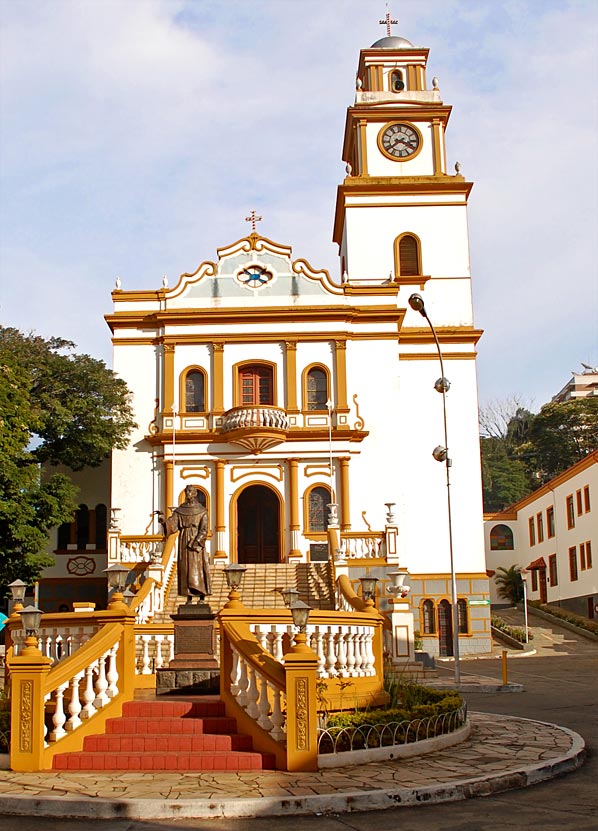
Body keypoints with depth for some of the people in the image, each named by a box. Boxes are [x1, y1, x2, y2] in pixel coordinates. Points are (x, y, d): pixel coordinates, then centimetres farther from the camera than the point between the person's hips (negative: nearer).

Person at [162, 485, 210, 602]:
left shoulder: (202, 511, 0)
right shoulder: (179, 510, 9)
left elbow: (204, 530, -7)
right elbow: (172, 525, -2)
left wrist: (196, 542, -18)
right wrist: (164, 522, -23)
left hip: (197, 542, -3)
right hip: (184, 542, 3)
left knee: (198, 568, -6)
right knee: (185, 569, 1)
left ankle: (202, 597, -1)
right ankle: (189, 598, 6)